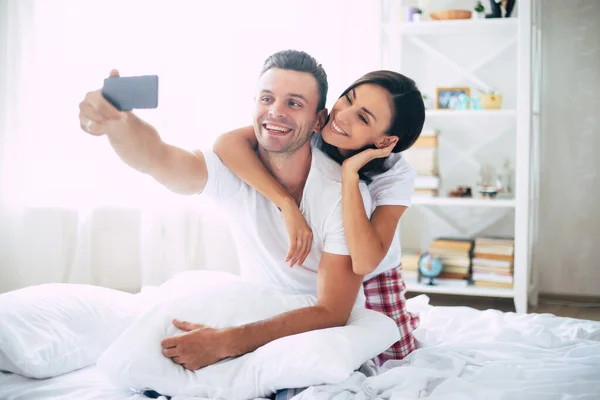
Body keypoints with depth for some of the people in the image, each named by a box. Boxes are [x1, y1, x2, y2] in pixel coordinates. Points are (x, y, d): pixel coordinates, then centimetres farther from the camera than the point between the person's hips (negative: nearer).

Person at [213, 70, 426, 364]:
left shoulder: (396, 176, -29)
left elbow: (364, 263, -42)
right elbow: (228, 142, -42)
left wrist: (350, 173, -42)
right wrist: (287, 204, -46)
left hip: (374, 278, -1)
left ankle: (406, 318, 34)